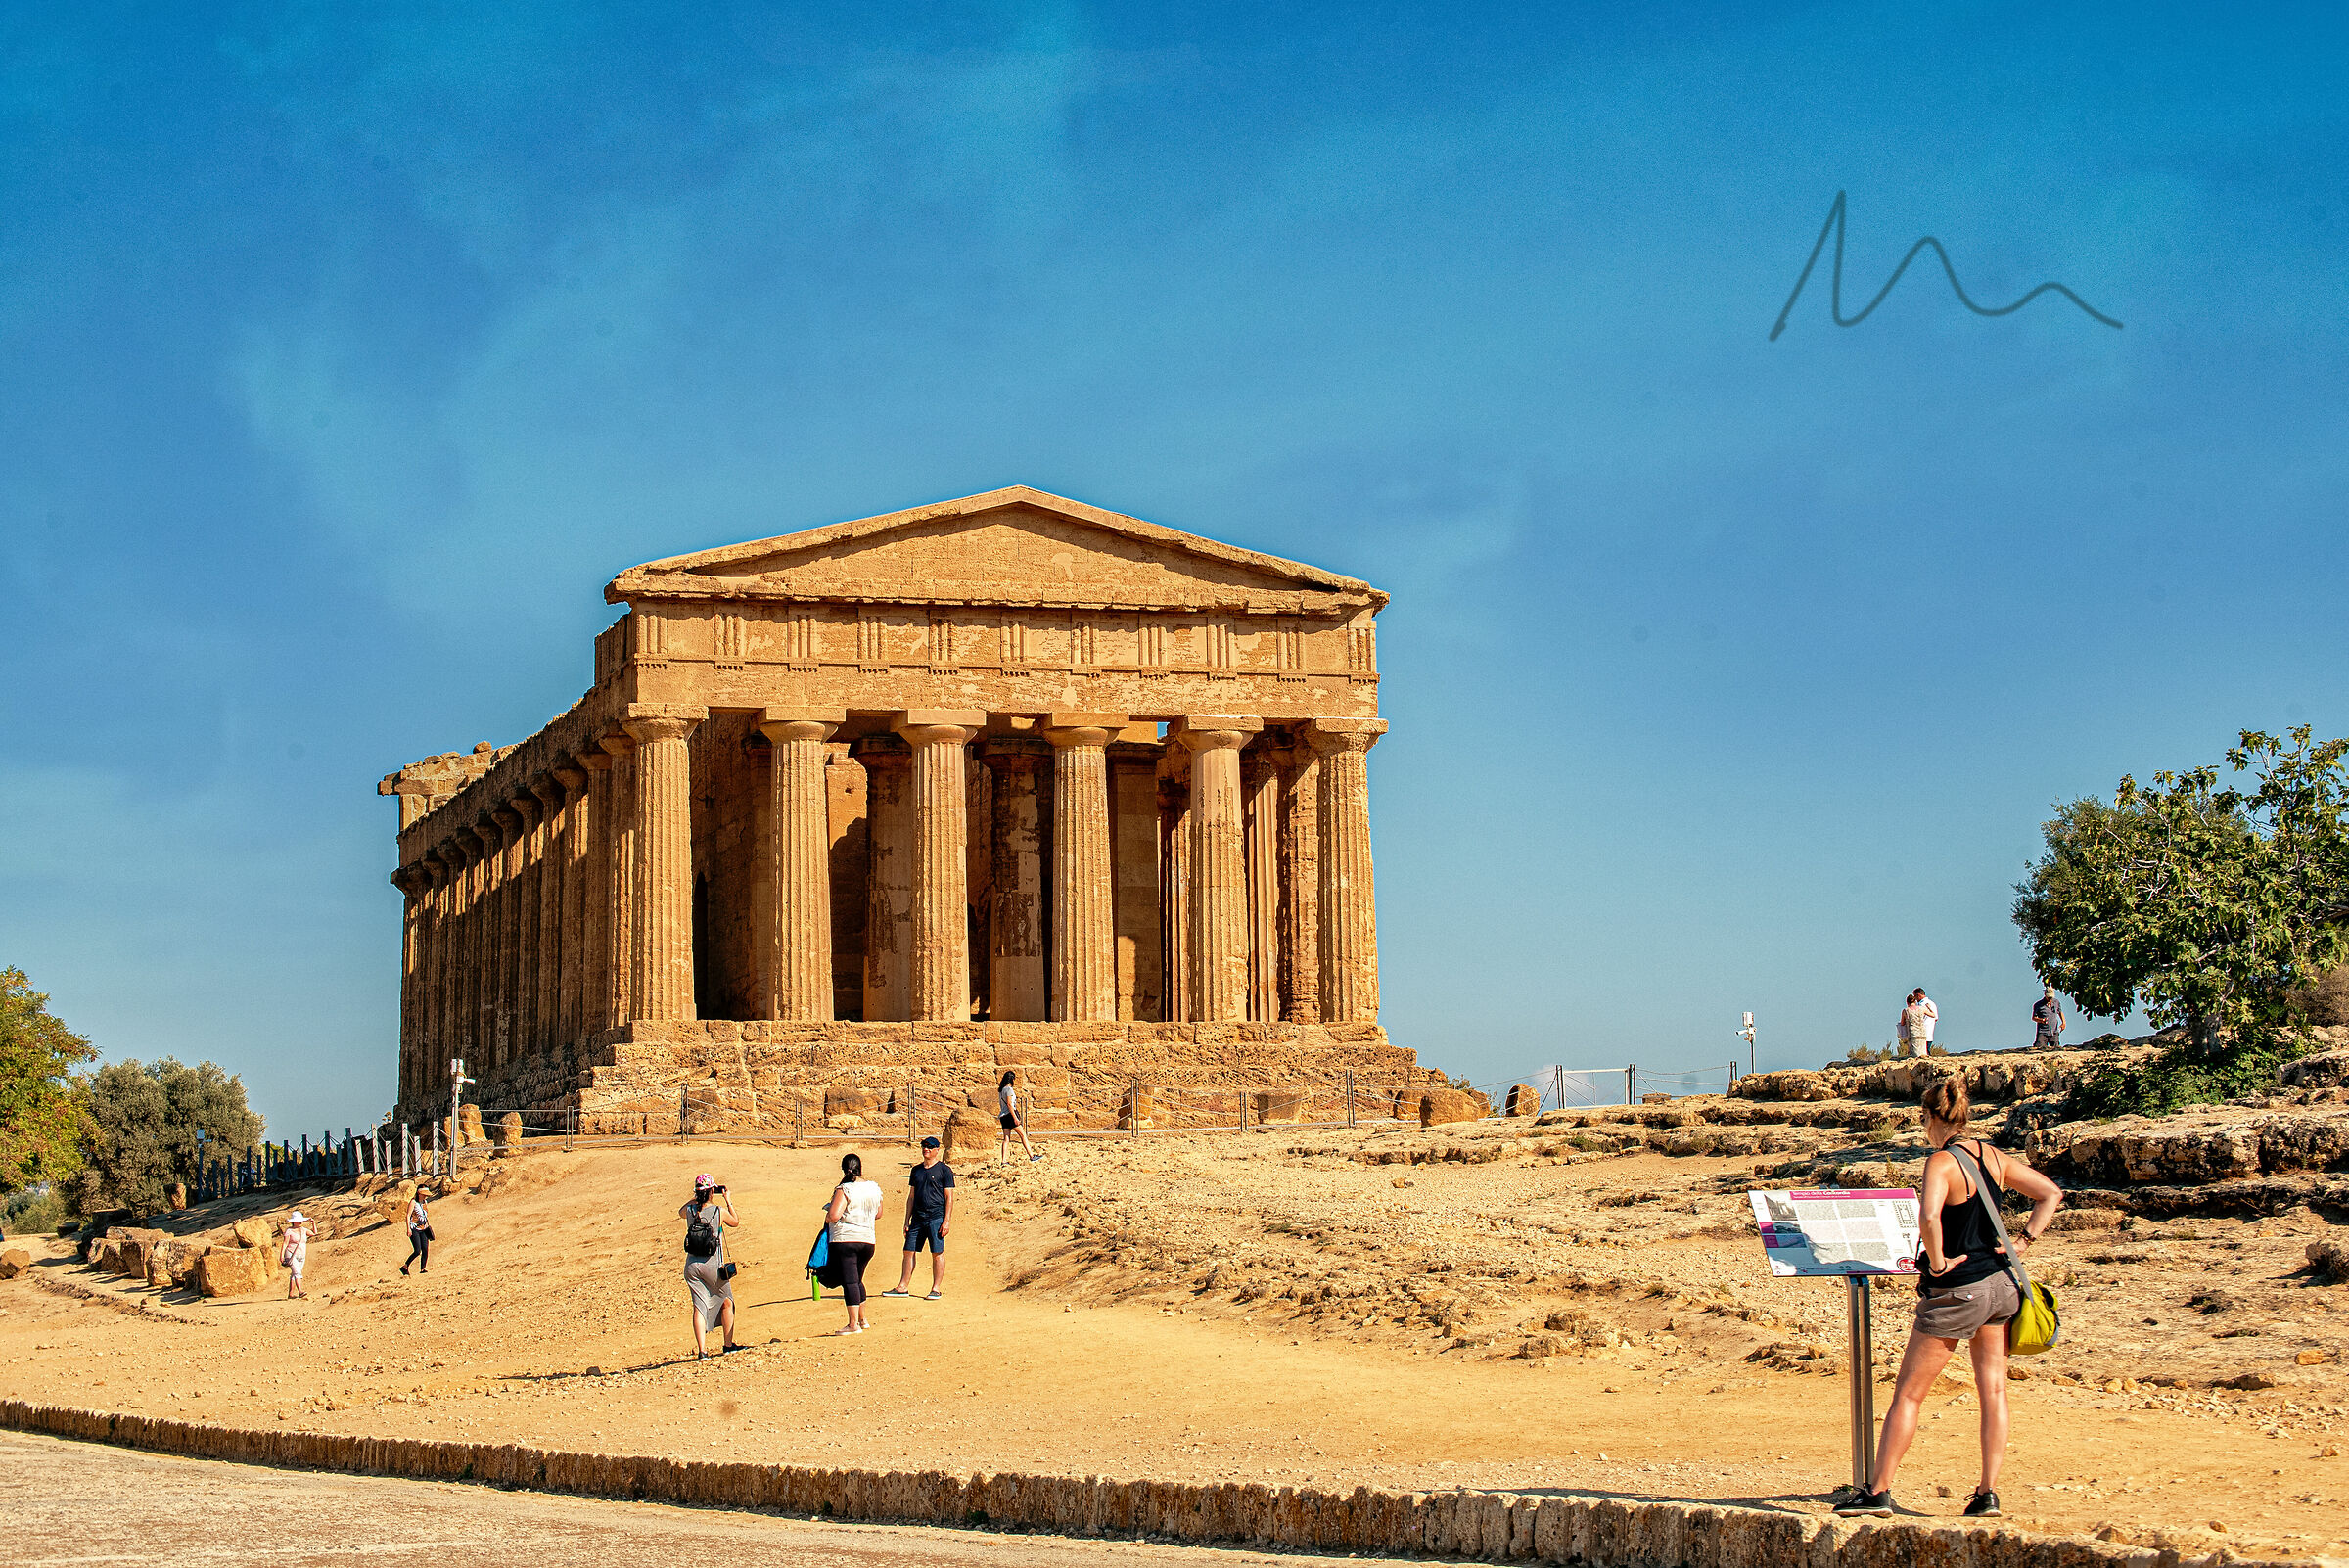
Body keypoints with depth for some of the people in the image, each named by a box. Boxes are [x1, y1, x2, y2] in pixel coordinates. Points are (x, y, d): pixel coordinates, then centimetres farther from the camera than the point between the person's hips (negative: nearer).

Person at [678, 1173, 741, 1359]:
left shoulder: (689, 1211, -3)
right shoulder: (719, 1211, -10)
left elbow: (681, 1212, 23)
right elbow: (735, 1222, 12)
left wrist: (696, 1198, 23)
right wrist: (728, 1200, 20)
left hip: (692, 1265, 2)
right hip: (713, 1265, -2)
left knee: (699, 1306, 2)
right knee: (726, 1301, 18)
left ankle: (701, 1350, -10)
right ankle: (728, 1344, 24)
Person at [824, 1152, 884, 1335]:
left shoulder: (843, 1190, -13)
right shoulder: (874, 1189, 6)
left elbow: (833, 1216, -21)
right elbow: (878, 1214, 18)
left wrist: (827, 1218, 1)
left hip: (845, 1239, -6)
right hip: (867, 1240, 6)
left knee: (849, 1282, -5)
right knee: (857, 1280, 21)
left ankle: (853, 1324, -8)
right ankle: (862, 1320, 28)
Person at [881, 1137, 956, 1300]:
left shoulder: (944, 1170, -1)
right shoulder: (916, 1170, 16)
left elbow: (949, 1197, -4)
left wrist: (947, 1221, -12)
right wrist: (907, 1221, 14)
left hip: (936, 1218, -6)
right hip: (918, 1218, 6)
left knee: (937, 1253, -5)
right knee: (909, 1251, 4)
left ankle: (936, 1289, 1)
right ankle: (903, 1287, 9)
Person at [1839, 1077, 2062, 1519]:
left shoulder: (1941, 1162, -17)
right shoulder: (1995, 1158, 5)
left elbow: (1929, 1216, -34)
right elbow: (2051, 1193, 14)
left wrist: (1937, 1262, -20)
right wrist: (2024, 1240, 8)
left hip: (1956, 1292, -7)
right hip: (2000, 1284, 7)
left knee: (1908, 1394, 2)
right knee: (1993, 1391, 9)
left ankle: (1878, 1491, 6)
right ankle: (1988, 1493, 7)